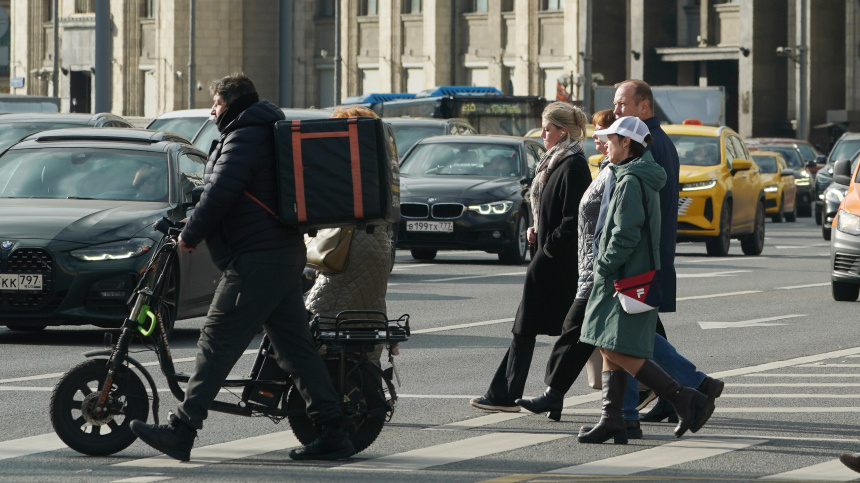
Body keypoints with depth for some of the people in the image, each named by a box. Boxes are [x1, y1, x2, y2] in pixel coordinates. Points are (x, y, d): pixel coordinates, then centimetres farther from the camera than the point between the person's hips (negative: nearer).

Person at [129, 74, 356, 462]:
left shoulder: (244, 138, -11)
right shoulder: (266, 135, 21)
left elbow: (220, 194, -19)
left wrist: (190, 234, -7)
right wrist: (199, 227, 31)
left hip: (255, 262, -10)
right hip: (286, 254, 10)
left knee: (218, 343, -10)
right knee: (295, 347, 9)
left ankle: (180, 432, -12)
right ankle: (333, 433, 6)